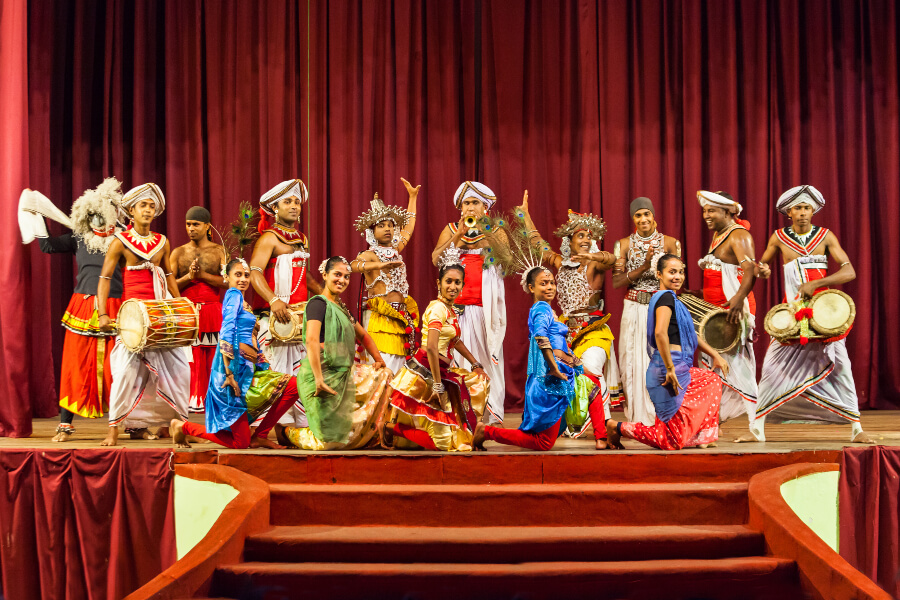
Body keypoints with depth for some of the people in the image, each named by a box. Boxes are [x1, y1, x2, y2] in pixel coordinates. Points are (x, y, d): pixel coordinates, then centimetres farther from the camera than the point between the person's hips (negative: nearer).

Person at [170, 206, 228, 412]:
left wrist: (202, 274, -12)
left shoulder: (218, 251, 7)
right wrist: (189, 276, -10)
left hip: (212, 311, -1)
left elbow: (227, 282, -4)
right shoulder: (178, 252, 10)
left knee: (212, 357, -2)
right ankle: (192, 400, 4)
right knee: (190, 358, -3)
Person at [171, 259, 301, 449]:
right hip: (235, 367, -9)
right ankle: (183, 426, 10)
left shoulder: (243, 303, 23)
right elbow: (226, 333, -17)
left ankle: (260, 436, 3)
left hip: (249, 367, 9)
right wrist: (229, 373, -23)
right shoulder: (233, 294, -6)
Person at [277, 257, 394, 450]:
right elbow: (311, 341, -24)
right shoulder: (318, 303, -12)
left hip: (344, 375, 9)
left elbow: (363, 336, 28)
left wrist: (379, 360, 20)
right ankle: (284, 433, 15)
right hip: (324, 376, -9)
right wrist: (318, 379, -31)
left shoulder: (341, 309, 16)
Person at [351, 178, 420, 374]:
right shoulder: (369, 255, -5)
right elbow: (353, 265, -28)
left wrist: (412, 197, 39)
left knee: (398, 366, 2)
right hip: (380, 317, -7)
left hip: (400, 317, 7)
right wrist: (381, 265, -43)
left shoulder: (394, 250, 17)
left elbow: (409, 228, 33)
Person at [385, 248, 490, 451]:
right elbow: (431, 347, -25)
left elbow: (456, 341, 30)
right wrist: (438, 385, -24)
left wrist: (475, 364, 28)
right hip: (426, 372, -9)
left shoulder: (451, 310, 13)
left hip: (442, 371, 9)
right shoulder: (438, 308, -16)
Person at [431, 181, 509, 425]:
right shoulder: (451, 230, 16)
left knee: (489, 358, -6)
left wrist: (488, 233, -10)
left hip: (487, 306, -1)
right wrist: (459, 234, -8)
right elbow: (436, 259, 0)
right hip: (457, 305, 1)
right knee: (458, 358, -6)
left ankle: (492, 416, -3)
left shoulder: (496, 231, 12)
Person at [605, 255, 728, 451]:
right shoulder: (666, 297, -13)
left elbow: (689, 335, 27)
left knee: (712, 380, 30)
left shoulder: (671, 299, 18)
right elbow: (660, 332, -29)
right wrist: (670, 369, -26)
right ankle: (618, 427, 1)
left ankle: (701, 435, 29)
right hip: (670, 371, -10)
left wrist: (715, 355, 26)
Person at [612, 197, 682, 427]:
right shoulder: (625, 244, 4)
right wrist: (643, 267, -14)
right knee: (634, 361, 0)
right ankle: (638, 417, 8)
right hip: (634, 310, 1)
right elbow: (616, 282, -3)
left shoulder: (669, 242, 4)